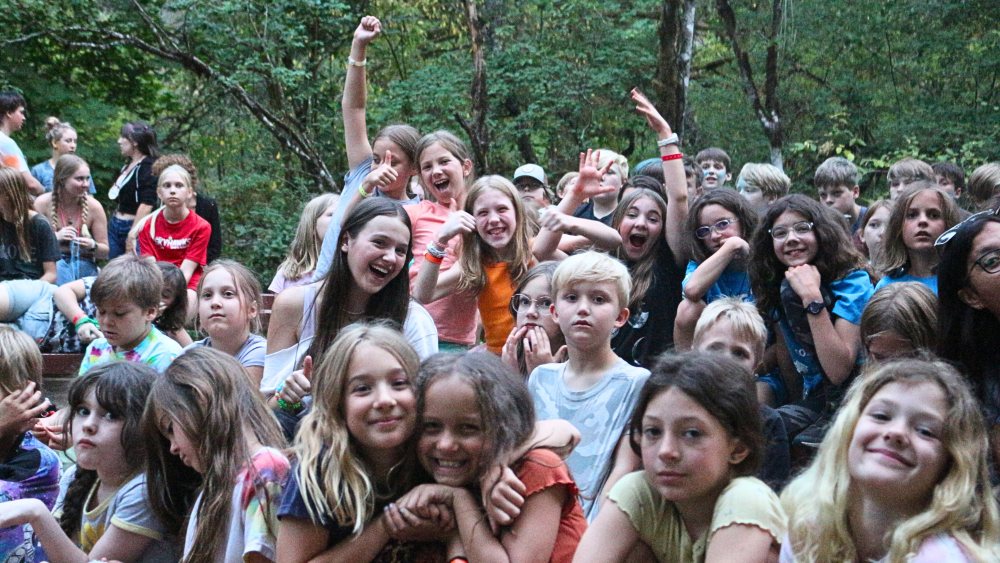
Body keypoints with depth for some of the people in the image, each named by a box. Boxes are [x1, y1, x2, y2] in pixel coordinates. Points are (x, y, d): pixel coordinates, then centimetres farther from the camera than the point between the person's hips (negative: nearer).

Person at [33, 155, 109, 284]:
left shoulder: (93, 206, 1)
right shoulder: (43, 203, -2)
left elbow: (105, 252, 6)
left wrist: (92, 245, -16)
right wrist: (55, 237, -18)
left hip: (84, 264, 1)